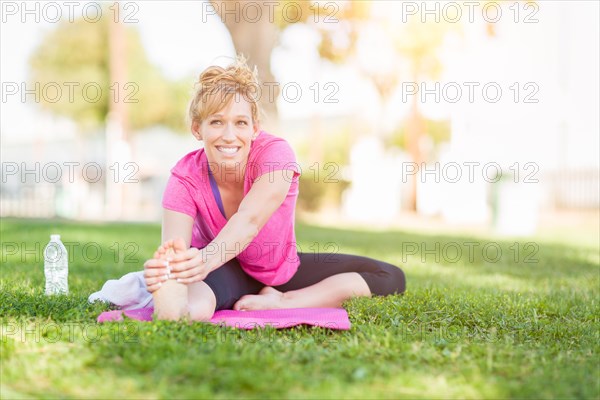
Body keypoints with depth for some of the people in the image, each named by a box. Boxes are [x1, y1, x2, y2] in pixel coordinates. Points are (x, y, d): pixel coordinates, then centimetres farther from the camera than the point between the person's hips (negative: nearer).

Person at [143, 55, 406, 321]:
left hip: (282, 269, 5)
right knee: (196, 308, -44)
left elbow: (249, 220, -42)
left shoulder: (275, 153, -25)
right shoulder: (185, 178, -21)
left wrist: (207, 259, -63)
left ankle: (281, 302, -19)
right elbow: (173, 243, -36)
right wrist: (164, 268, -62)